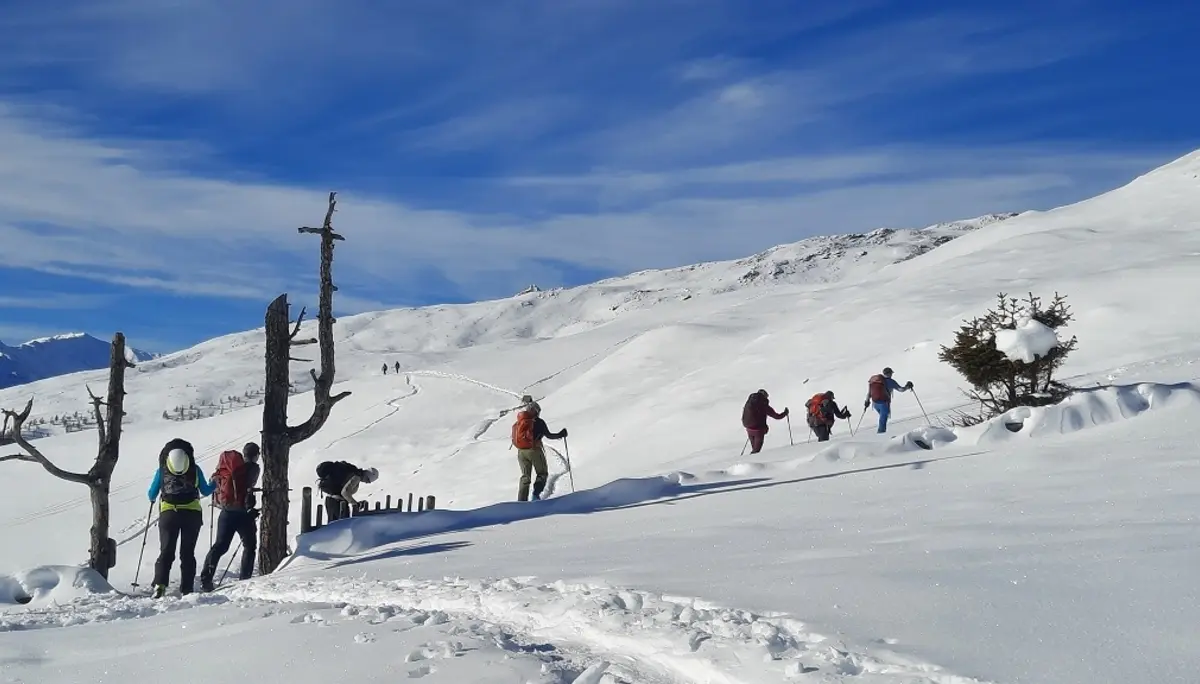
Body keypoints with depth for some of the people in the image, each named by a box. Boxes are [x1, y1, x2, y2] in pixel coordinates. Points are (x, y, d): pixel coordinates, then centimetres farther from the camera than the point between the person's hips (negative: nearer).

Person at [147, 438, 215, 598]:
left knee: (166, 551, 6)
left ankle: (160, 584, -13)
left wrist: (153, 498, 31)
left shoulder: (161, 471, 2)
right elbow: (205, 491, 7)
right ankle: (187, 588, 4)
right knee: (187, 552, 8)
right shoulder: (195, 470, 0)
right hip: (192, 515, 0)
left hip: (168, 515, 0)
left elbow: (151, 495, 8)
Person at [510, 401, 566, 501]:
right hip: (534, 450, -5)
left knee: (525, 476, 14)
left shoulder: (518, 422, 8)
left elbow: (515, 437, 12)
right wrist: (560, 435, 10)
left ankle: (522, 500, 4)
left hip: (521, 452, 5)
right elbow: (548, 435, -5)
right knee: (542, 473, 12)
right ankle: (536, 494, -10)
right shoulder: (538, 421, -6)